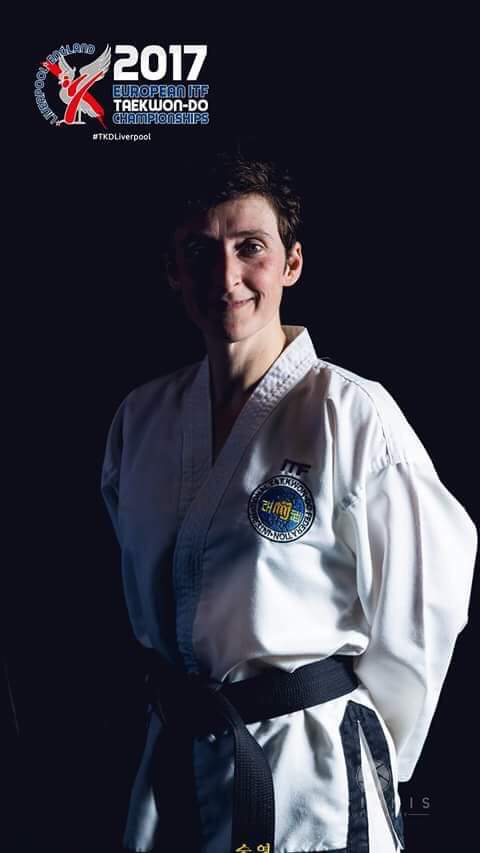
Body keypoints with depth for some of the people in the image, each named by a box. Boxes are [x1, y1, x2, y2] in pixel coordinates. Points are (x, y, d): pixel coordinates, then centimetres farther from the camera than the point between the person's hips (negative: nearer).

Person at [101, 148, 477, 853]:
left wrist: (372, 761, -2)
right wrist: (171, 701, 15)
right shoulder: (141, 417, 1)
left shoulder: (353, 415, -15)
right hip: (174, 759, 5)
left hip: (311, 767, -4)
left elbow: (417, 614, -10)